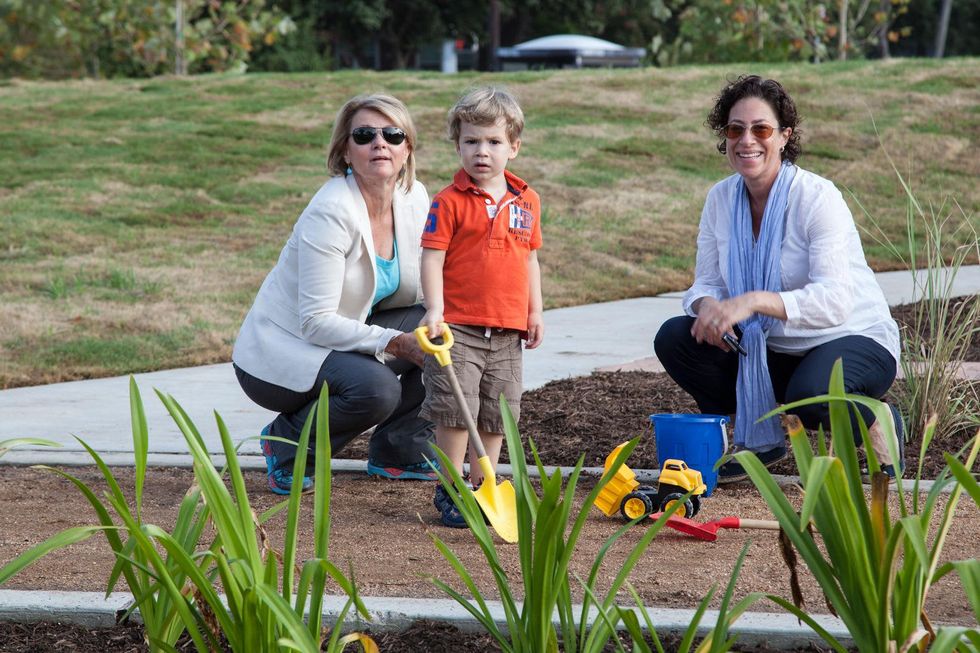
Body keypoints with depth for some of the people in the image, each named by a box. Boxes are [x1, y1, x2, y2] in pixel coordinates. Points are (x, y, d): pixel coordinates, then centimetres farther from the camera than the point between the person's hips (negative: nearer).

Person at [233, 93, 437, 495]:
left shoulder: (414, 198, -3)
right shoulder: (331, 212, -25)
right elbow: (316, 321, -27)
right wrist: (395, 343, -33)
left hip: (349, 333, 8)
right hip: (279, 349, -8)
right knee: (376, 386, -33)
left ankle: (400, 449, 6)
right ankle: (289, 444, -5)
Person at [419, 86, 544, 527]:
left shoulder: (526, 202, 9)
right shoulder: (450, 202, -6)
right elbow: (432, 257, -9)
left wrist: (534, 311, 14)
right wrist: (434, 309, -18)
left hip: (507, 330, 5)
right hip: (458, 326, -5)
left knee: (496, 413, 10)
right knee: (455, 410, -7)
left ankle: (483, 487, 22)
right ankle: (450, 491, 4)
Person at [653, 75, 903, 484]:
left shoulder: (818, 198, -20)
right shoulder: (721, 199, -1)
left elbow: (835, 300, -30)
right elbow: (707, 284, 1)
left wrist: (755, 301, -43)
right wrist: (708, 306, -24)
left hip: (853, 340, -6)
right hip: (773, 350, 6)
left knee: (809, 394, -38)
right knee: (674, 339, -14)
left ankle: (876, 424, -3)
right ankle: (759, 438, 3)